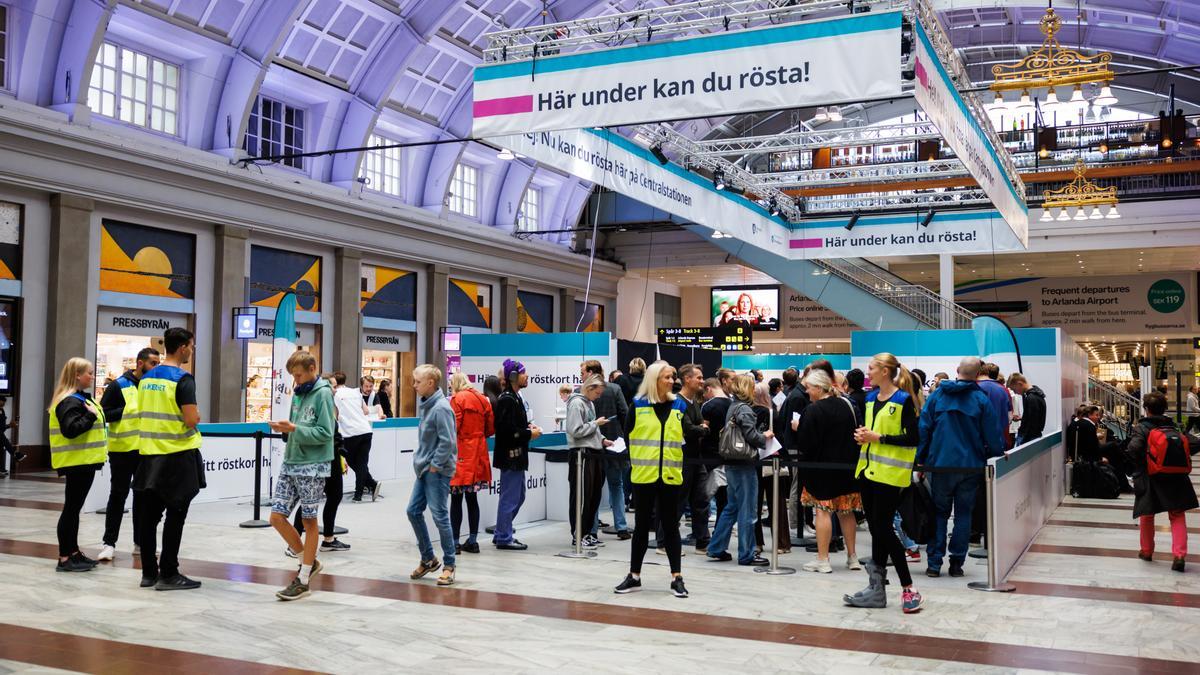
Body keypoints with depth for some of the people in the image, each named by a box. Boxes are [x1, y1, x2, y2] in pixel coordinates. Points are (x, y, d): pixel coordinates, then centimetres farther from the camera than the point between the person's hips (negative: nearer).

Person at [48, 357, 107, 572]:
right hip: (76, 461, -10)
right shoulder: (70, 401, -16)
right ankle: (64, 558, -1)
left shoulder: (81, 398, 16)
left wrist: (96, 413, 9)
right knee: (71, 508, -5)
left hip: (84, 461, 10)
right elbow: (70, 430, -27)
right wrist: (91, 415, -22)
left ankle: (73, 552, 22)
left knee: (75, 508, 14)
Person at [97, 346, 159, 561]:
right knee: (118, 495, 0)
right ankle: (109, 543, 8)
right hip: (123, 450, -5)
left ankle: (141, 542, 20)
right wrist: (128, 410, -18)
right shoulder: (119, 386, -6)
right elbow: (103, 414, -10)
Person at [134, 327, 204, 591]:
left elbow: (142, 412, 18)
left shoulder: (146, 378, 10)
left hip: (150, 453, 7)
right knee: (174, 516, -1)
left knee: (149, 515, 9)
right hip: (178, 455, -7)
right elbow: (192, 419, -18)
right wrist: (196, 413, 2)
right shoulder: (182, 379, -13)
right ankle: (168, 574, 3)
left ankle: (148, 572, 16)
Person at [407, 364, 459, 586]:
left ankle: (449, 565, 9)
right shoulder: (424, 403, 9)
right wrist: (421, 460, 12)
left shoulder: (441, 408, -18)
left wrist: (434, 465, -15)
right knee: (413, 511, 10)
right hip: (424, 468, 9)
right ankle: (428, 559, 24)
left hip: (438, 471, -9)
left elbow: (447, 442, -20)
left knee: (440, 516, -3)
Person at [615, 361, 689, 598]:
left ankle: (677, 577, 12)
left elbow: (686, 437, 10)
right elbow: (627, 436, 2)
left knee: (670, 525, 7)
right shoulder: (638, 405, -1)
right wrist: (633, 460, -3)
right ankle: (634, 576, 18)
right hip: (644, 474, -1)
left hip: (670, 475, 1)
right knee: (642, 525, 8)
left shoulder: (679, 405, 5)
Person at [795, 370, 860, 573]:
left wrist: (798, 428, 0)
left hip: (822, 467, -6)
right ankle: (852, 557, 20)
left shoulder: (813, 410, -16)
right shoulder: (847, 405, 5)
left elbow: (806, 443, -18)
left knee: (823, 511, 0)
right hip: (846, 466, 6)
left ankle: (822, 560, 2)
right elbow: (856, 434, 11)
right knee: (846, 512, 13)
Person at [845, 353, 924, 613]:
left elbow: (912, 438, -15)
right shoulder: (871, 398, 12)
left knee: (883, 529, -8)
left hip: (890, 473, -7)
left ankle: (909, 589, 2)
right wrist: (863, 435, 2)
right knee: (876, 530, 10)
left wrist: (878, 437, -17)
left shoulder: (903, 400, -10)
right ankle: (876, 589, 16)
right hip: (868, 470, 7)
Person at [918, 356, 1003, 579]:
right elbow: (993, 435, -3)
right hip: (970, 466, -1)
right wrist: (998, 456, 13)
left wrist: (921, 460, 6)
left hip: (940, 464, 1)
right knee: (963, 514, 8)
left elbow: (924, 428, 0)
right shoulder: (981, 400, -4)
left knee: (939, 513, 9)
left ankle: (934, 563, 4)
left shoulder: (937, 395, 1)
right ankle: (957, 563, 8)